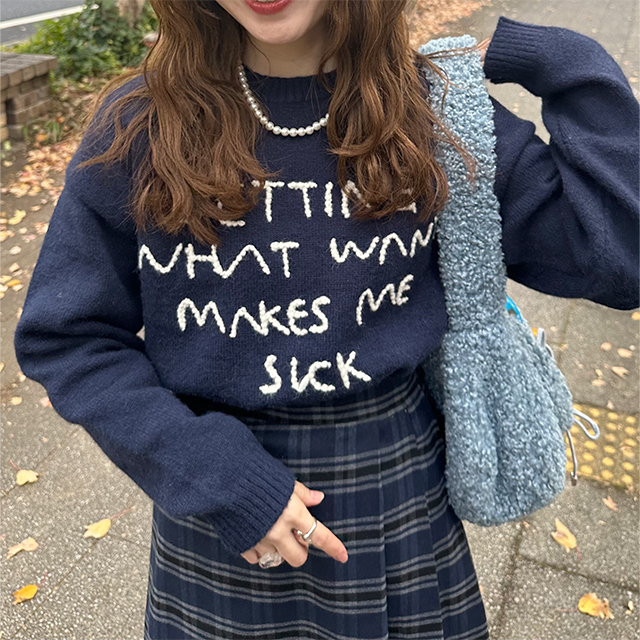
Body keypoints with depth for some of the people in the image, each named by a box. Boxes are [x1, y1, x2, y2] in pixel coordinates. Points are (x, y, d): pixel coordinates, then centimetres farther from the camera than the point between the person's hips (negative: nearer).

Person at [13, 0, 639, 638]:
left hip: (400, 495, 2)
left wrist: (565, 62, -14)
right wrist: (213, 476, -16)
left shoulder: (430, 113, -9)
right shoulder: (139, 125, -12)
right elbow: (65, 338, -7)